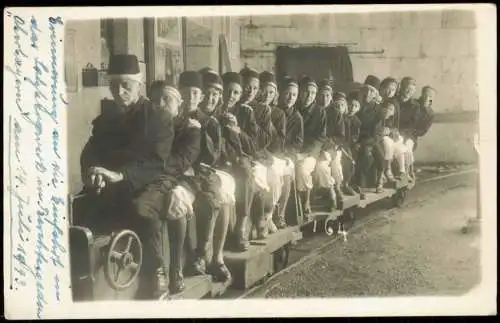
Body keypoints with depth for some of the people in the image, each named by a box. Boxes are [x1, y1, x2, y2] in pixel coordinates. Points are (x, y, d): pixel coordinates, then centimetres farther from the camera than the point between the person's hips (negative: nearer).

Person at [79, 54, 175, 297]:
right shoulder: (105, 117, 16)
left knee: (142, 209, -37)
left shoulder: (159, 117, 0)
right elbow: (90, 152, 8)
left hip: (145, 183, -4)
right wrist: (93, 174, -18)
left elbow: (156, 161, -12)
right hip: (110, 186, 5)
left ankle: (156, 273, -22)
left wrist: (121, 175, -29)